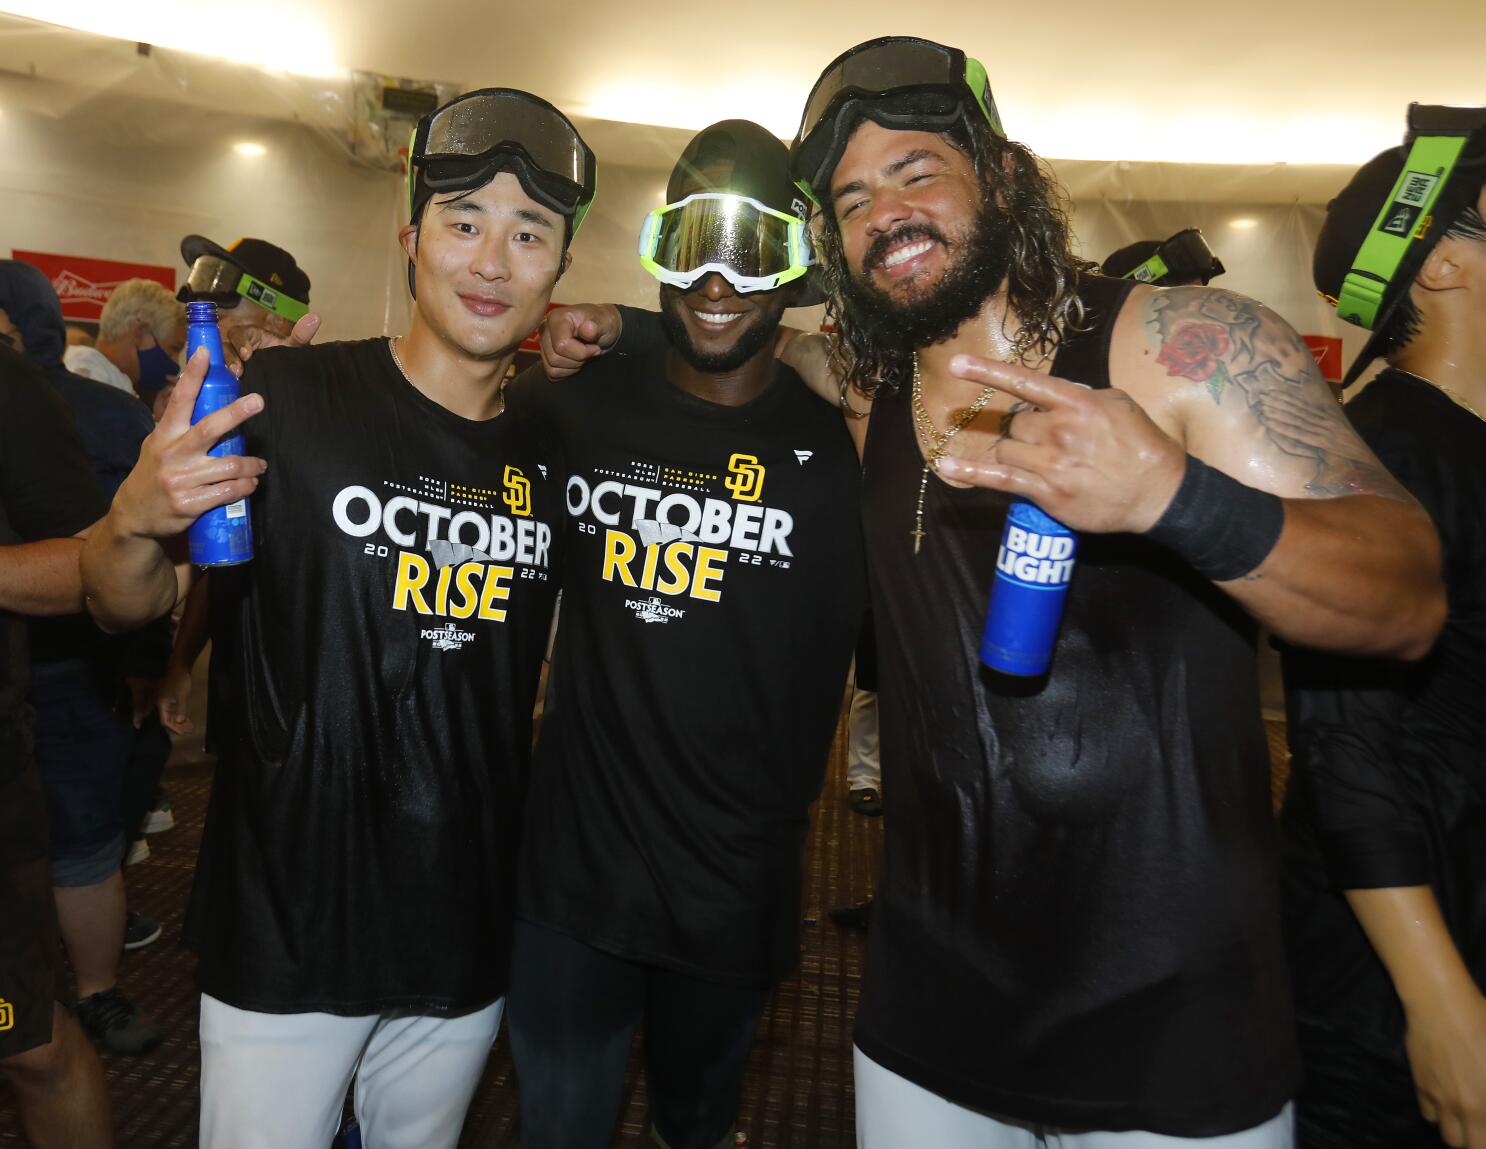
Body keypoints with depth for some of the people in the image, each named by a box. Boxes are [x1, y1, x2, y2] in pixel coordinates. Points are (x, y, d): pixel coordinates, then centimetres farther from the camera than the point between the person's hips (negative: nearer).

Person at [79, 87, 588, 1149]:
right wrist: (136, 520, -25)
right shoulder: (285, 399, -12)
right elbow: (128, 608, -6)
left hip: (468, 942, 4)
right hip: (286, 932, -3)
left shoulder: (550, 458, 1)